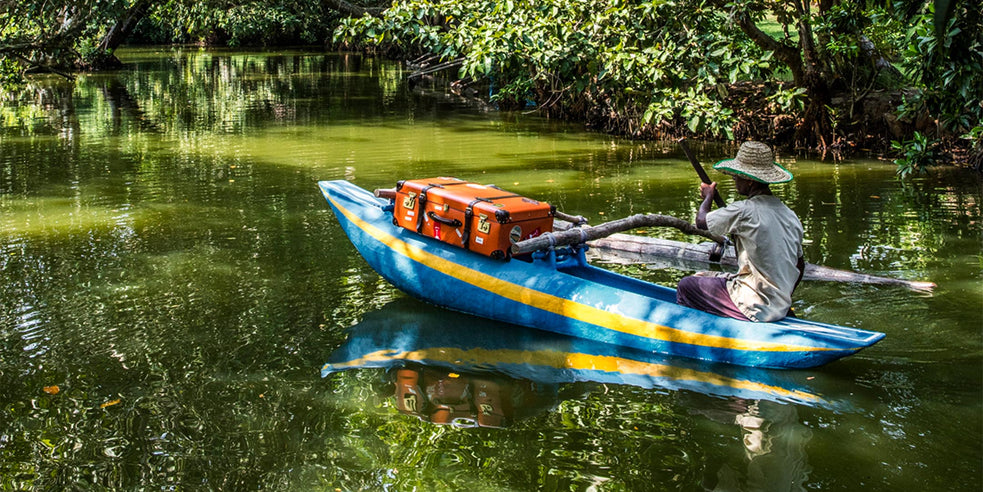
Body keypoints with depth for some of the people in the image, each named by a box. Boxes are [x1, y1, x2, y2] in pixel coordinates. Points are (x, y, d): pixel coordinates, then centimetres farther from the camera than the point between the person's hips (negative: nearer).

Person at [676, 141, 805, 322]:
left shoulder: (744, 211, -18)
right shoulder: (790, 215, 5)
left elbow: (701, 221, -2)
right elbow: (800, 266, 14)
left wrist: (708, 196, 19)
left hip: (755, 308, -8)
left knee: (686, 286, 5)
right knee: (702, 277, 23)